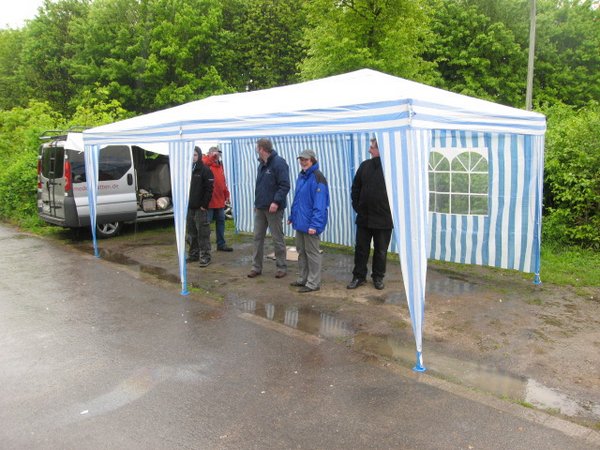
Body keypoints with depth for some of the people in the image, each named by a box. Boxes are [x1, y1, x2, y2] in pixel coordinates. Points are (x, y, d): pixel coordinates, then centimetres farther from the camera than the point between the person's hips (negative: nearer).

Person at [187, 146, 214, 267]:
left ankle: (205, 256, -3)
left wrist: (204, 204, -15)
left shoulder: (205, 170, -4)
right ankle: (193, 254, 20)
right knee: (191, 232, 11)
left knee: (203, 233, -6)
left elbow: (209, 189, -10)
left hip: (200, 208, -6)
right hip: (189, 207, 7)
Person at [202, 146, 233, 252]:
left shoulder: (219, 165, 16)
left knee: (221, 221, 14)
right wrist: (212, 157, -32)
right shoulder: (206, 164, -7)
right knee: (206, 222, -3)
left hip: (219, 200, 8)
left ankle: (221, 244, 24)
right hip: (209, 200, -8)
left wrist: (226, 194, 18)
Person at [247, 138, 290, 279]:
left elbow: (285, 185, -19)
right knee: (258, 237, 9)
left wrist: (276, 201, -26)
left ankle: (281, 267, 13)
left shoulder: (279, 163, -13)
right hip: (260, 207, 8)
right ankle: (256, 267, 17)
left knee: (277, 238, 1)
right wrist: (257, 202, 18)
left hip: (273, 208, -8)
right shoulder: (262, 164, 15)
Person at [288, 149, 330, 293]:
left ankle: (313, 283, 11)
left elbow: (320, 204, -21)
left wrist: (315, 224, -26)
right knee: (301, 251, 17)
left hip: (310, 223, -9)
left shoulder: (317, 178, -16)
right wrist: (292, 216, 17)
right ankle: (302, 279, 30)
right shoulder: (301, 176, 12)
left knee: (312, 253, 1)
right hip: (299, 221, 9)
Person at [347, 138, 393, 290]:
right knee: (361, 249, 10)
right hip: (364, 218, 4)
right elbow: (356, 187, 12)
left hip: (384, 219, -4)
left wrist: (391, 212, -10)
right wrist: (356, 206, 5)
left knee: (381, 251, 10)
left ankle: (378, 277, 25)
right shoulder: (365, 165, 3)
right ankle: (359, 276, 22)